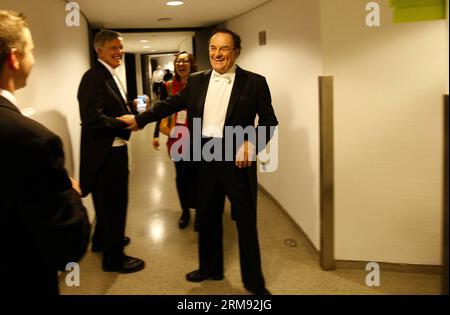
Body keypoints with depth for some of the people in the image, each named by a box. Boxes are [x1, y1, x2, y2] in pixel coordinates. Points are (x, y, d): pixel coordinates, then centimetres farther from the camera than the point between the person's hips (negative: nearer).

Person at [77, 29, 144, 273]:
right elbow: (93, 119, -29)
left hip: (113, 149, 10)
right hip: (105, 152, -10)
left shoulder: (110, 75, 11)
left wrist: (132, 106, 0)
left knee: (109, 201, 26)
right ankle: (113, 257, 22)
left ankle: (103, 240, 47)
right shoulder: (94, 77, -20)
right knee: (114, 203, 4)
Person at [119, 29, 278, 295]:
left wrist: (252, 144, -19)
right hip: (205, 157, 4)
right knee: (208, 218, 18)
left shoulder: (254, 82, -4)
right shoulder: (197, 81, 7)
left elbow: (269, 121, -4)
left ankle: (254, 282, 23)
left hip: (236, 158, -4)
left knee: (246, 222, 5)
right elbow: (170, 105, 13)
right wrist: (139, 119, 10)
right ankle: (210, 268, 39)